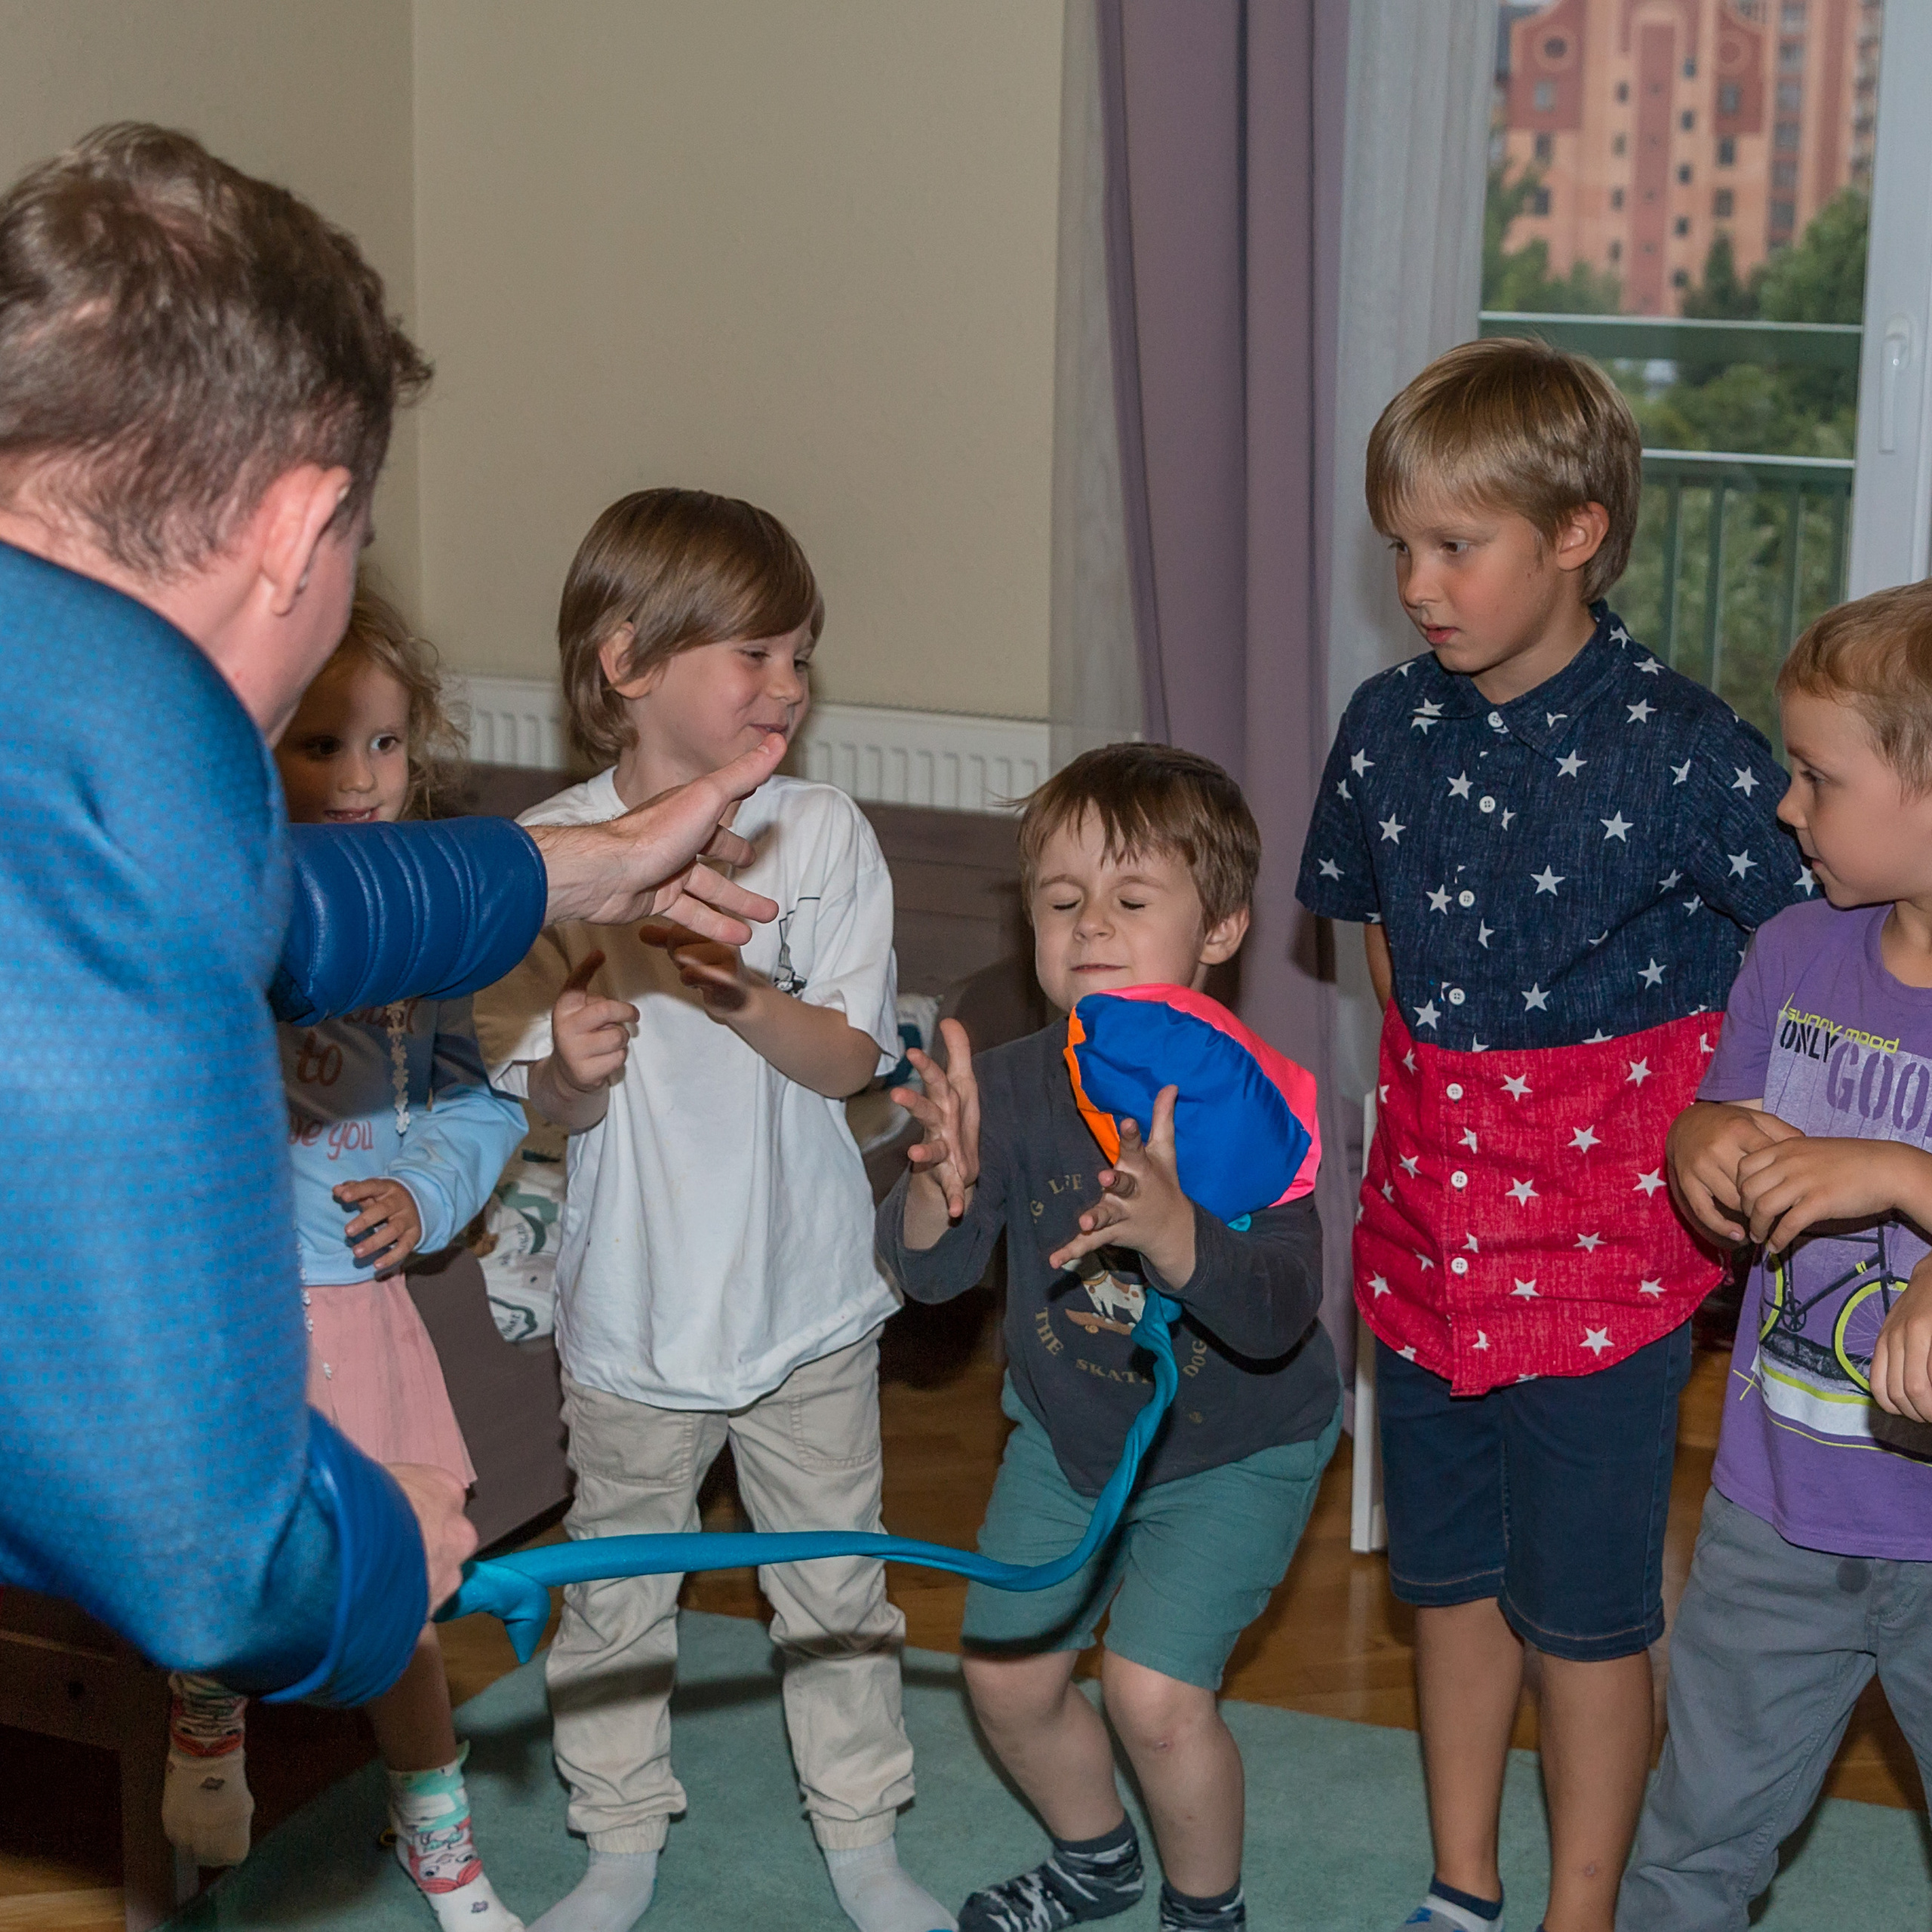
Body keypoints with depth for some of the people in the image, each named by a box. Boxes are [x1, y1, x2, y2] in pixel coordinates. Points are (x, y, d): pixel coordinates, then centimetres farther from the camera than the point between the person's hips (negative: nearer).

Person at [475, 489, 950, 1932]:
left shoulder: (824, 835, -8)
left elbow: (850, 1060, -10)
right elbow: (544, 1105, -6)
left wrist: (740, 995, -27)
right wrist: (574, 1065, -30)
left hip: (806, 1297, 1)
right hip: (632, 1308, 0)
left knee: (837, 1584, 14)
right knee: (617, 1585, 15)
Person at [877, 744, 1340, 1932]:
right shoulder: (1012, 1088, -17)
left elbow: (1278, 1316, -37)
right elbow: (928, 1274, -22)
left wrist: (1173, 1234, -57)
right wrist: (940, 1192, -45)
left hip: (1234, 1447, -5)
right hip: (1066, 1432, 5)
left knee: (1154, 1689, -14)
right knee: (1008, 1678, 11)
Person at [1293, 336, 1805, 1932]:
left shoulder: (1684, 751, -17)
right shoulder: (1390, 728, -1)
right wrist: (1439, 1101, 8)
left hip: (1604, 1254, -5)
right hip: (1428, 1231, 5)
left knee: (1584, 1609, 7)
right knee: (1449, 1575, 19)